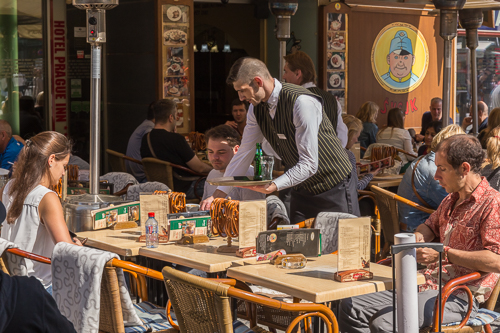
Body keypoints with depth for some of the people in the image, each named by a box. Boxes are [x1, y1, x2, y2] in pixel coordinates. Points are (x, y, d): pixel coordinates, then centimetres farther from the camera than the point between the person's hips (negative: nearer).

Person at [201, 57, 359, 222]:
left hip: (335, 188, -7)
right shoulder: (256, 107, -2)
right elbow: (244, 153, 6)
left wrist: (274, 185, -35)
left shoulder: (302, 102, -26)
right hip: (301, 189, 7)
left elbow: (309, 164, -26)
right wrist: (218, 194, 1)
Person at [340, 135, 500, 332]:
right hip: (426, 285, 9)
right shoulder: (451, 200, 18)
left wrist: (444, 254, -20)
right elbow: (431, 226, 35)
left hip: (457, 297, -9)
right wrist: (419, 236, 9)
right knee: (350, 308, -1)